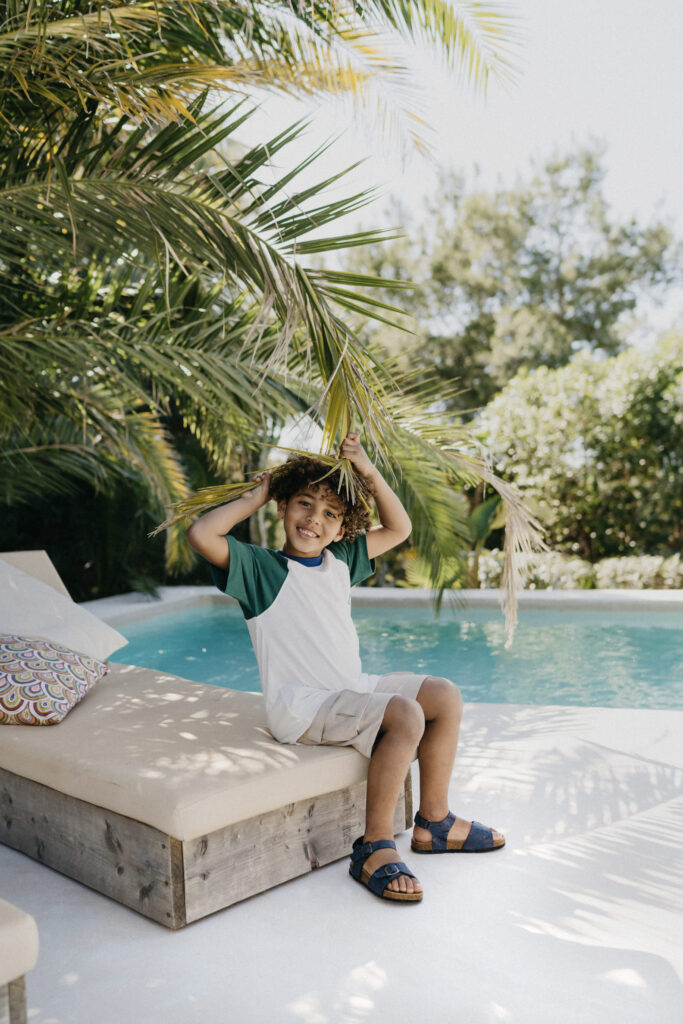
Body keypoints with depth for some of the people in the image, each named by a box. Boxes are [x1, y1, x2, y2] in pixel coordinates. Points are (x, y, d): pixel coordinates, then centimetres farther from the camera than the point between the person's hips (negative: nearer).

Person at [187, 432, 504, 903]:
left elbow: (399, 528, 18)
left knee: (445, 696, 5)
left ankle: (434, 821, 15)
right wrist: (255, 497, -10)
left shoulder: (340, 562, 12)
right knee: (405, 716, -27)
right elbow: (201, 534, -24)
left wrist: (369, 471, 5)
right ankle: (374, 849, -14)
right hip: (302, 706, -8)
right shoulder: (260, 568, -7)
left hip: (352, 688, 9)